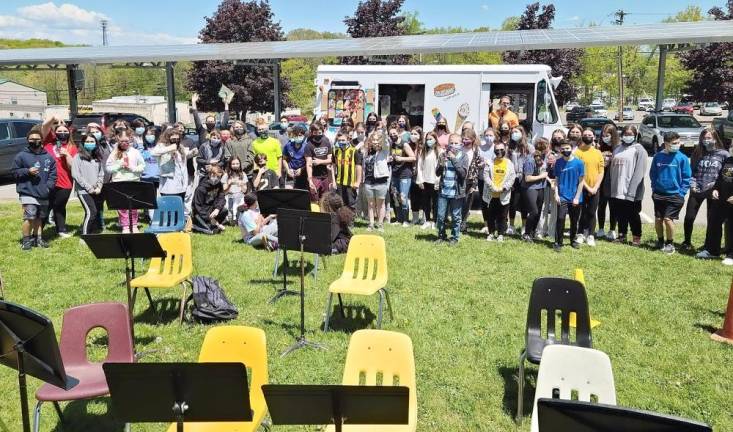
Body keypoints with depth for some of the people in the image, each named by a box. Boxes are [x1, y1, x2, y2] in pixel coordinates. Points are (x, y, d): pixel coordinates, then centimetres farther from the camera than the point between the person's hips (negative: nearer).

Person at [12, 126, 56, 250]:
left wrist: (48, 187, -5)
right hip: (28, 193, -4)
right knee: (29, 217, -12)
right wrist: (28, 171, -13)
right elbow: (15, 172, 3)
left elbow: (53, 174, 8)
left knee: (40, 217, 13)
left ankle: (38, 238, 25)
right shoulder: (21, 155, 1)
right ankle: (26, 240, 1)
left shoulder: (48, 157, 9)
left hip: (43, 194, 4)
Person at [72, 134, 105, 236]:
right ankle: (85, 235, -5)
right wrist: (89, 187, -9)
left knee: (96, 213, 3)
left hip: (96, 192, 5)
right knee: (91, 212, -15)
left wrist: (99, 187, 0)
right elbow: (75, 174, -8)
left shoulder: (97, 157, 15)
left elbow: (101, 174, 15)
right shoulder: (78, 157, -1)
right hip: (83, 191, -5)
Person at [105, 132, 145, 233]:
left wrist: (131, 168, -12)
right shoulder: (114, 153, 4)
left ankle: (134, 226, 17)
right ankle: (125, 227, 7)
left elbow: (142, 166, 2)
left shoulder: (135, 152, 4)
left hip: (134, 182, 0)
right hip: (119, 183, 0)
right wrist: (120, 165, -10)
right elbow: (108, 168, 2)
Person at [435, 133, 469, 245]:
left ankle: (454, 237, 19)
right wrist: (441, 165, -16)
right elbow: (437, 173, 5)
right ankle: (441, 236, 22)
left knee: (456, 217, 6)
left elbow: (464, 173, -14)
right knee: (441, 216, 5)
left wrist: (454, 160, -18)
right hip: (443, 191, 2)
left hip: (457, 192, -2)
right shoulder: (443, 155, 5)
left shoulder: (463, 157, -2)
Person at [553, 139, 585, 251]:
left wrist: (577, 197, -8)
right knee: (560, 219, -11)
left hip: (575, 198, 0)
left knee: (574, 221, 13)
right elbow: (556, 180, 6)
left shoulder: (579, 163, -5)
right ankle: (558, 242, -2)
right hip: (562, 197, 0)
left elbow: (581, 181, -3)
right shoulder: (558, 162, 1)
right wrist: (556, 194, -5)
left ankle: (573, 240, 31)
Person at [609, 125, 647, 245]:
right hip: (617, 189, 5)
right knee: (620, 214, 13)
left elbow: (639, 172, -12)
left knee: (633, 215, 2)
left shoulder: (638, 149, -5)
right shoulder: (617, 149, 14)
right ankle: (622, 234, 25)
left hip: (631, 191, -5)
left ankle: (637, 237, 13)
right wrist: (612, 186, 7)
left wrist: (632, 190, -19)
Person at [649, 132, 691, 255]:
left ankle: (670, 244, 12)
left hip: (674, 195, -3)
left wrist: (681, 193, -8)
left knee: (668, 219, -8)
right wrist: (654, 188, 4)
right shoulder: (658, 156, 0)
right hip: (659, 194, 3)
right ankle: (660, 241, 29)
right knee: (658, 219, 8)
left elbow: (686, 177, -3)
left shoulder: (682, 158, -7)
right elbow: (652, 174, 11)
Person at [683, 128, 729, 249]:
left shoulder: (723, 154, -3)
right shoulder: (697, 153, 5)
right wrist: (692, 184, -6)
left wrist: (716, 184, -15)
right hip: (696, 191, 2)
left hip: (713, 192, -2)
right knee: (689, 217, 2)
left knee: (712, 220, 7)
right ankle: (687, 242, 19)